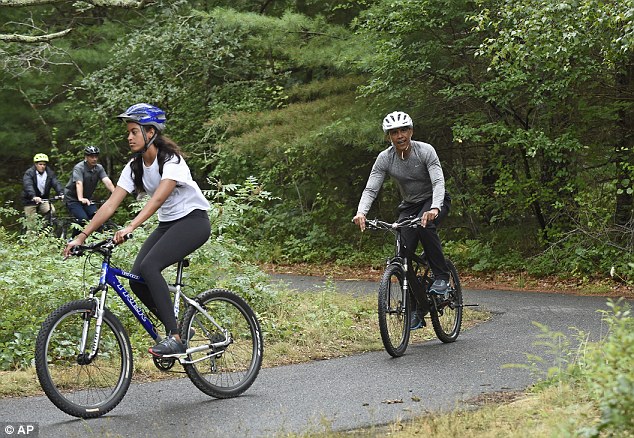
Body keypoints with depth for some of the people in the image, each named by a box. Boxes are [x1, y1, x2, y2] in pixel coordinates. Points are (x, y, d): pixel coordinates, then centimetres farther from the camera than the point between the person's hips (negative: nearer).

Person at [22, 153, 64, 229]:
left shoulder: (49, 173, -1)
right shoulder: (29, 173, -13)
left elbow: (56, 184, -15)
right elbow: (28, 186, -29)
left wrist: (61, 194, -36)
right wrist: (34, 197, -47)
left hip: (44, 199, 3)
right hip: (31, 200, -3)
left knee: (52, 211, -21)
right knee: (31, 223, -7)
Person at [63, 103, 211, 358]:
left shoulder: (171, 160, -20)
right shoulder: (135, 166, 1)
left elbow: (158, 198, -35)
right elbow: (110, 205, -3)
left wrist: (130, 227, -48)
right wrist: (82, 236, -12)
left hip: (193, 220, -7)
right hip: (167, 224, 7)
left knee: (149, 266, -29)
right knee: (137, 280, -11)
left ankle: (175, 338, -27)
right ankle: (179, 329, 7)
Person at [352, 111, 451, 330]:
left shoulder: (425, 151, -22)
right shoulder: (384, 159, -13)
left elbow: (438, 182, -32)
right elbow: (370, 189, -19)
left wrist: (434, 209, -51)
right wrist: (361, 212, -40)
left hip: (434, 202, -3)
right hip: (409, 206, 3)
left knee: (424, 225, -38)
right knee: (403, 255, -12)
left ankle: (441, 276, -20)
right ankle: (417, 308, 0)